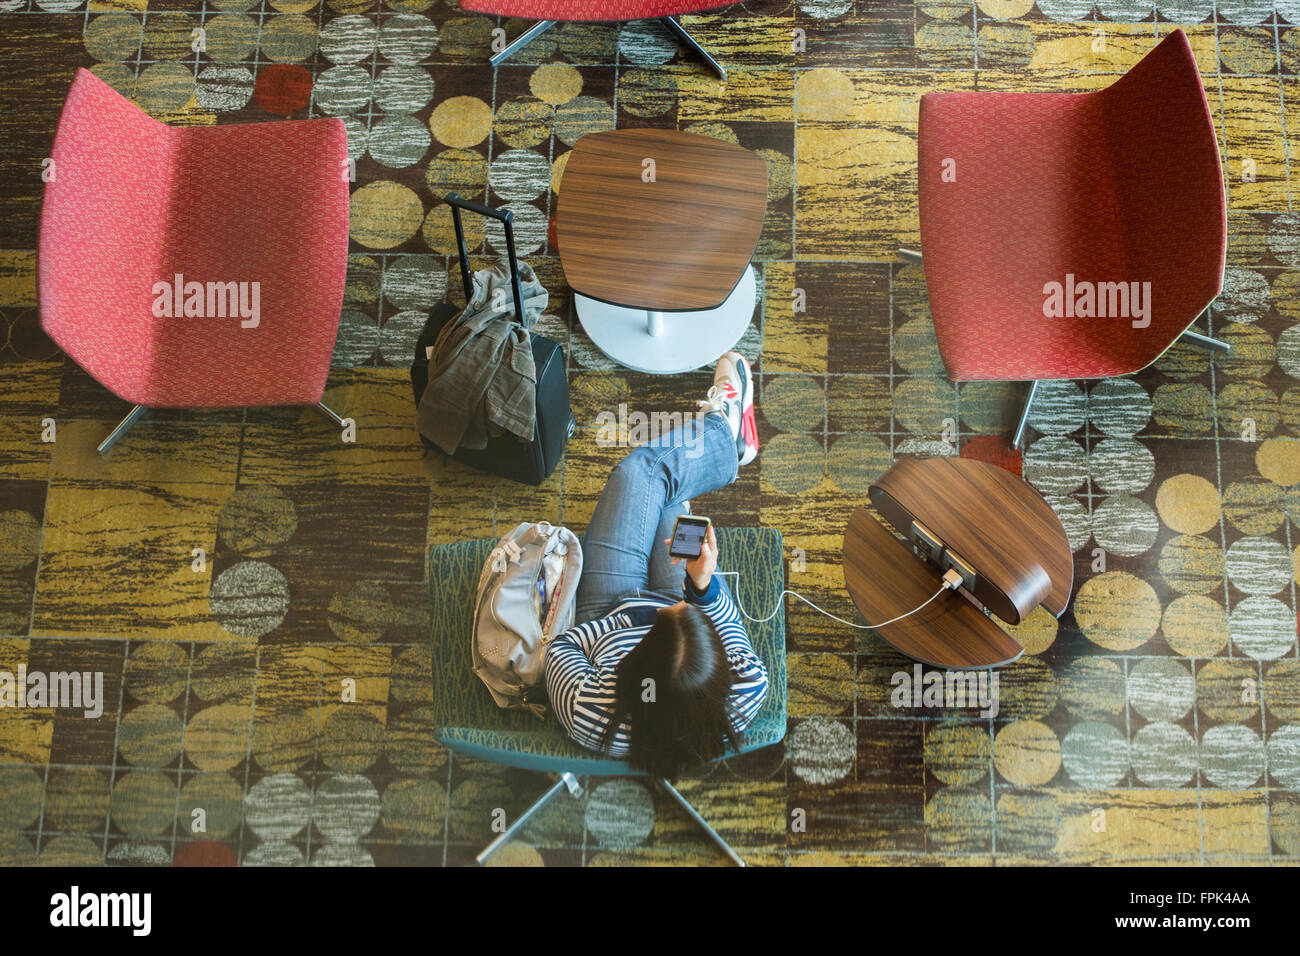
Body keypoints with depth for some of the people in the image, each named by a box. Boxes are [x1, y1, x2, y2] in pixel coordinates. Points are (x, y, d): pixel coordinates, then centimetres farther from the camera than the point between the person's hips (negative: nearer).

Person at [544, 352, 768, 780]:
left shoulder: (590, 715, -47)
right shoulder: (743, 696, -42)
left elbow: (561, 648, -25)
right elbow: (736, 642, -20)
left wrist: (637, 609, -28)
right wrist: (704, 585, -35)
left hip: (605, 614, 0)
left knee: (643, 470, 6)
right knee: (666, 494, 15)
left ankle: (722, 424, 40)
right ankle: (727, 431, 50)